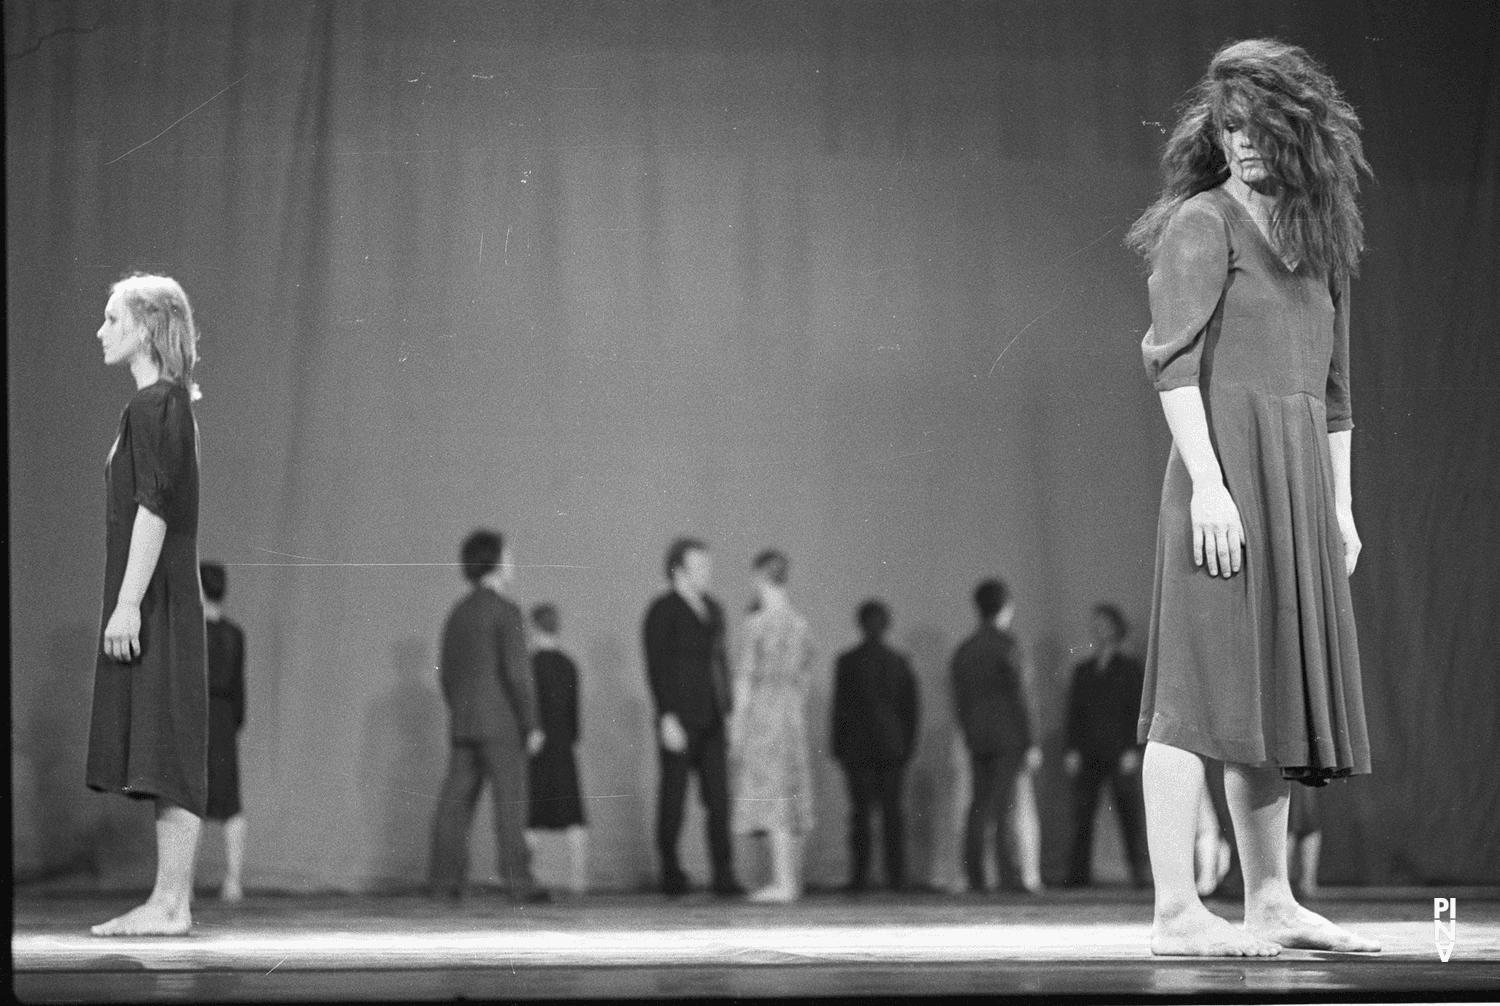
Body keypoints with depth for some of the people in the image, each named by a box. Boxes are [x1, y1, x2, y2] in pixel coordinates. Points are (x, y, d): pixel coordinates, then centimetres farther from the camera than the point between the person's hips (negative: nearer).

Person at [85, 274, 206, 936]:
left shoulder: (154, 406, -11)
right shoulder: (171, 404, 18)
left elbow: (154, 509, -18)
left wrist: (127, 604, -20)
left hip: (156, 597, -10)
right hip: (161, 598, 10)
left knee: (166, 751, -10)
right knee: (162, 758, 8)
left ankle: (170, 905, -10)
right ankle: (170, 902, 10)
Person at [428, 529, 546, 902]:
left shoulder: (457, 614, 13)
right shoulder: (505, 611, -10)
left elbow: (446, 673, 16)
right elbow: (517, 671, -15)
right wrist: (531, 725, -11)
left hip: (462, 721, 7)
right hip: (500, 721, -7)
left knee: (456, 801, 4)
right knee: (510, 801, -5)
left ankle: (443, 878, 0)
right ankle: (517, 880, -9)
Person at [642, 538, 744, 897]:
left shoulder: (712, 609, 17)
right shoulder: (662, 611, -5)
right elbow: (656, 668, -12)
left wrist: (729, 711, 14)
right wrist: (667, 718, -19)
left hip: (711, 720, 6)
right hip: (678, 720, -6)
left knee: (719, 797, -1)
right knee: (673, 796, 1)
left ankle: (724, 876, -3)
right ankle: (671, 874, 10)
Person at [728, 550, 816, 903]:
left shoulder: (756, 624, -11)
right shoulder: (800, 623, 7)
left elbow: (744, 680, -10)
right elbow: (805, 677, 12)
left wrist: (736, 730, -6)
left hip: (761, 712, -6)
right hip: (793, 713, 6)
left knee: (771, 797, -6)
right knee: (791, 797, 10)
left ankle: (783, 883, -10)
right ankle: (791, 879, 14)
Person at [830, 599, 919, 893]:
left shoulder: (846, 662, -6)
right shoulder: (899, 662, 2)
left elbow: (840, 707, -6)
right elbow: (913, 708, 4)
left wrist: (837, 748, 1)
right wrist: (908, 745, 12)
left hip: (857, 747, -2)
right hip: (892, 746, 2)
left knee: (861, 812, 0)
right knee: (892, 811, 4)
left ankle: (860, 875, -4)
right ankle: (896, 875, 0)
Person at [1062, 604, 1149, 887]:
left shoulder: (1131, 669, 8)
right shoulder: (1083, 670, 18)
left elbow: (1139, 710, 2)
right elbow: (1074, 711, 14)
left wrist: (1133, 749, -8)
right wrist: (1072, 749, 3)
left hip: (1122, 754, -3)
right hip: (1088, 755, 3)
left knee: (1130, 813, -6)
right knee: (1081, 811, -7)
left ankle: (1140, 871, -3)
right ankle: (1079, 872, -9)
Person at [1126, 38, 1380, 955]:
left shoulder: (1321, 242, 18)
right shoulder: (1201, 225, -2)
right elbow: (1174, 358, -11)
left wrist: (1340, 509, 17)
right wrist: (1207, 482, -20)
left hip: (1300, 480, 8)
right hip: (1226, 465, -8)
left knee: (1281, 687, 9)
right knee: (1203, 688, -10)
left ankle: (1272, 904, 15)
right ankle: (1177, 910, -12)